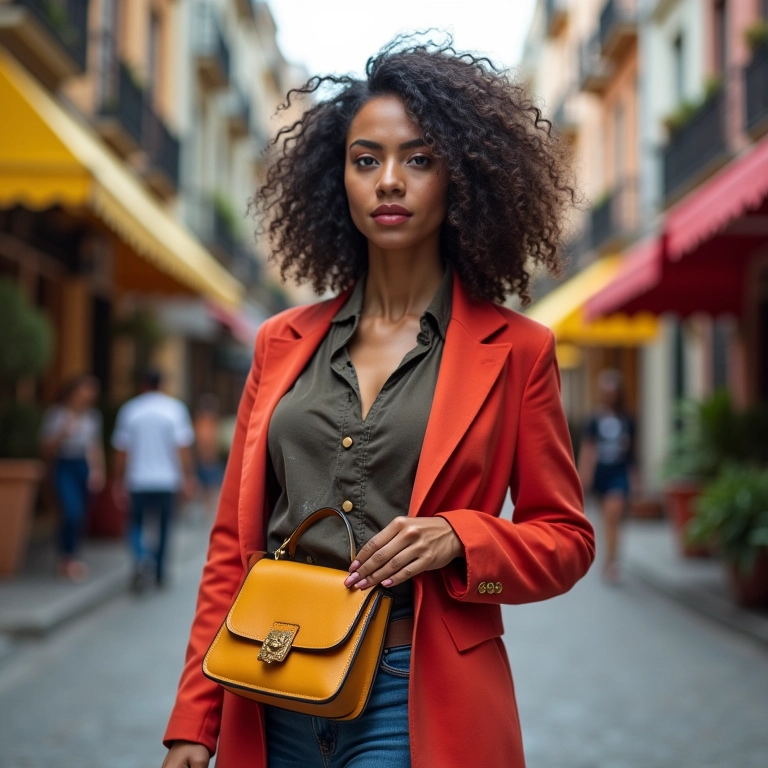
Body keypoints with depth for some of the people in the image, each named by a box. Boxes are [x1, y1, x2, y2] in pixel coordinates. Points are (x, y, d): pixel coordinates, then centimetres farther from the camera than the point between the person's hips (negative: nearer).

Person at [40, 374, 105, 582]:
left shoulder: (93, 417, 9)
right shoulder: (56, 414, -4)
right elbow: (47, 450, -2)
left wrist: (98, 470, 4)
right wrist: (63, 433, -17)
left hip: (85, 467, 5)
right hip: (64, 466, -5)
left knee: (81, 515, 6)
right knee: (72, 511, -20)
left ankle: (68, 561, 23)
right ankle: (68, 559, -5)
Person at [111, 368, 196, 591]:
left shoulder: (130, 410, 0)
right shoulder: (175, 408, -1)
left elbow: (121, 451, 0)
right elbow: (183, 447, -7)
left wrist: (119, 483, 5)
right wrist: (188, 477, -2)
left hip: (138, 481, 0)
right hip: (167, 480, 0)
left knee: (136, 524, 11)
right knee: (163, 526, 14)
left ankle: (141, 557, -16)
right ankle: (159, 572, 18)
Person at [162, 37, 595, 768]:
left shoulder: (514, 350, -1)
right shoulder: (282, 343, 8)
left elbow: (566, 539, 4)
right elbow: (232, 540, 9)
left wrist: (458, 538, -16)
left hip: (418, 700, -3)